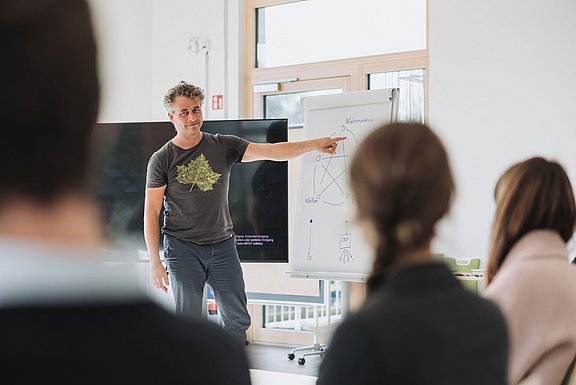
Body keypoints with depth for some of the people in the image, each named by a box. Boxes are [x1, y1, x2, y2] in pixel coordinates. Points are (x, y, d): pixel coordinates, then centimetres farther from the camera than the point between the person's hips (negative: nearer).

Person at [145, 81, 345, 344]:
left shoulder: (223, 146, 2)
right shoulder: (162, 160, -4)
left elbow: (270, 152, -7)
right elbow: (151, 213, -3)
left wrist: (313, 144, -19)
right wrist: (155, 262, -9)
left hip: (222, 245, 3)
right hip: (182, 248, -3)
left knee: (237, 318, 6)